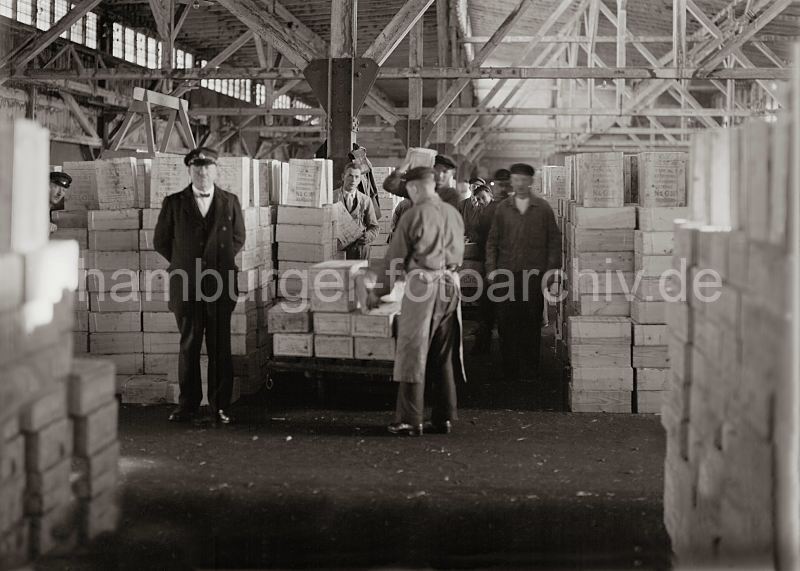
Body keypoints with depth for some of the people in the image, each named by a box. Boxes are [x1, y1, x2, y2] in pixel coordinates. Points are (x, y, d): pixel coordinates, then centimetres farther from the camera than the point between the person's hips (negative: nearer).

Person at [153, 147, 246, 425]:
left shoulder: (230, 202, 8)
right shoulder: (173, 203, 5)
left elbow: (238, 238, 17)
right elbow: (161, 241, 12)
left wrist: (221, 261, 10)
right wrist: (182, 263, 9)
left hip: (221, 285, 0)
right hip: (186, 286, 0)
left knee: (220, 347, 1)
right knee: (189, 345, 4)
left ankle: (220, 405, 8)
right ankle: (188, 404, 12)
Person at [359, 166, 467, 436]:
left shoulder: (414, 215, -9)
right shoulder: (454, 214, 8)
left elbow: (395, 258, -4)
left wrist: (377, 291, 7)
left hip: (422, 285, -6)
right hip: (451, 284, 6)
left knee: (413, 353, 0)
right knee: (443, 356, 12)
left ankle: (409, 421, 1)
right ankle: (444, 417, 14)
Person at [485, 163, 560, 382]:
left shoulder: (543, 208, 4)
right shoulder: (502, 208, 9)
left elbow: (554, 240, 5)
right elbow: (492, 241, 11)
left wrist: (551, 269, -3)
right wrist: (491, 269, 2)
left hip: (534, 273, -1)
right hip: (506, 273, 1)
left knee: (532, 322, 3)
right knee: (506, 323, 0)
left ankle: (532, 368, 14)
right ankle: (509, 369, 6)